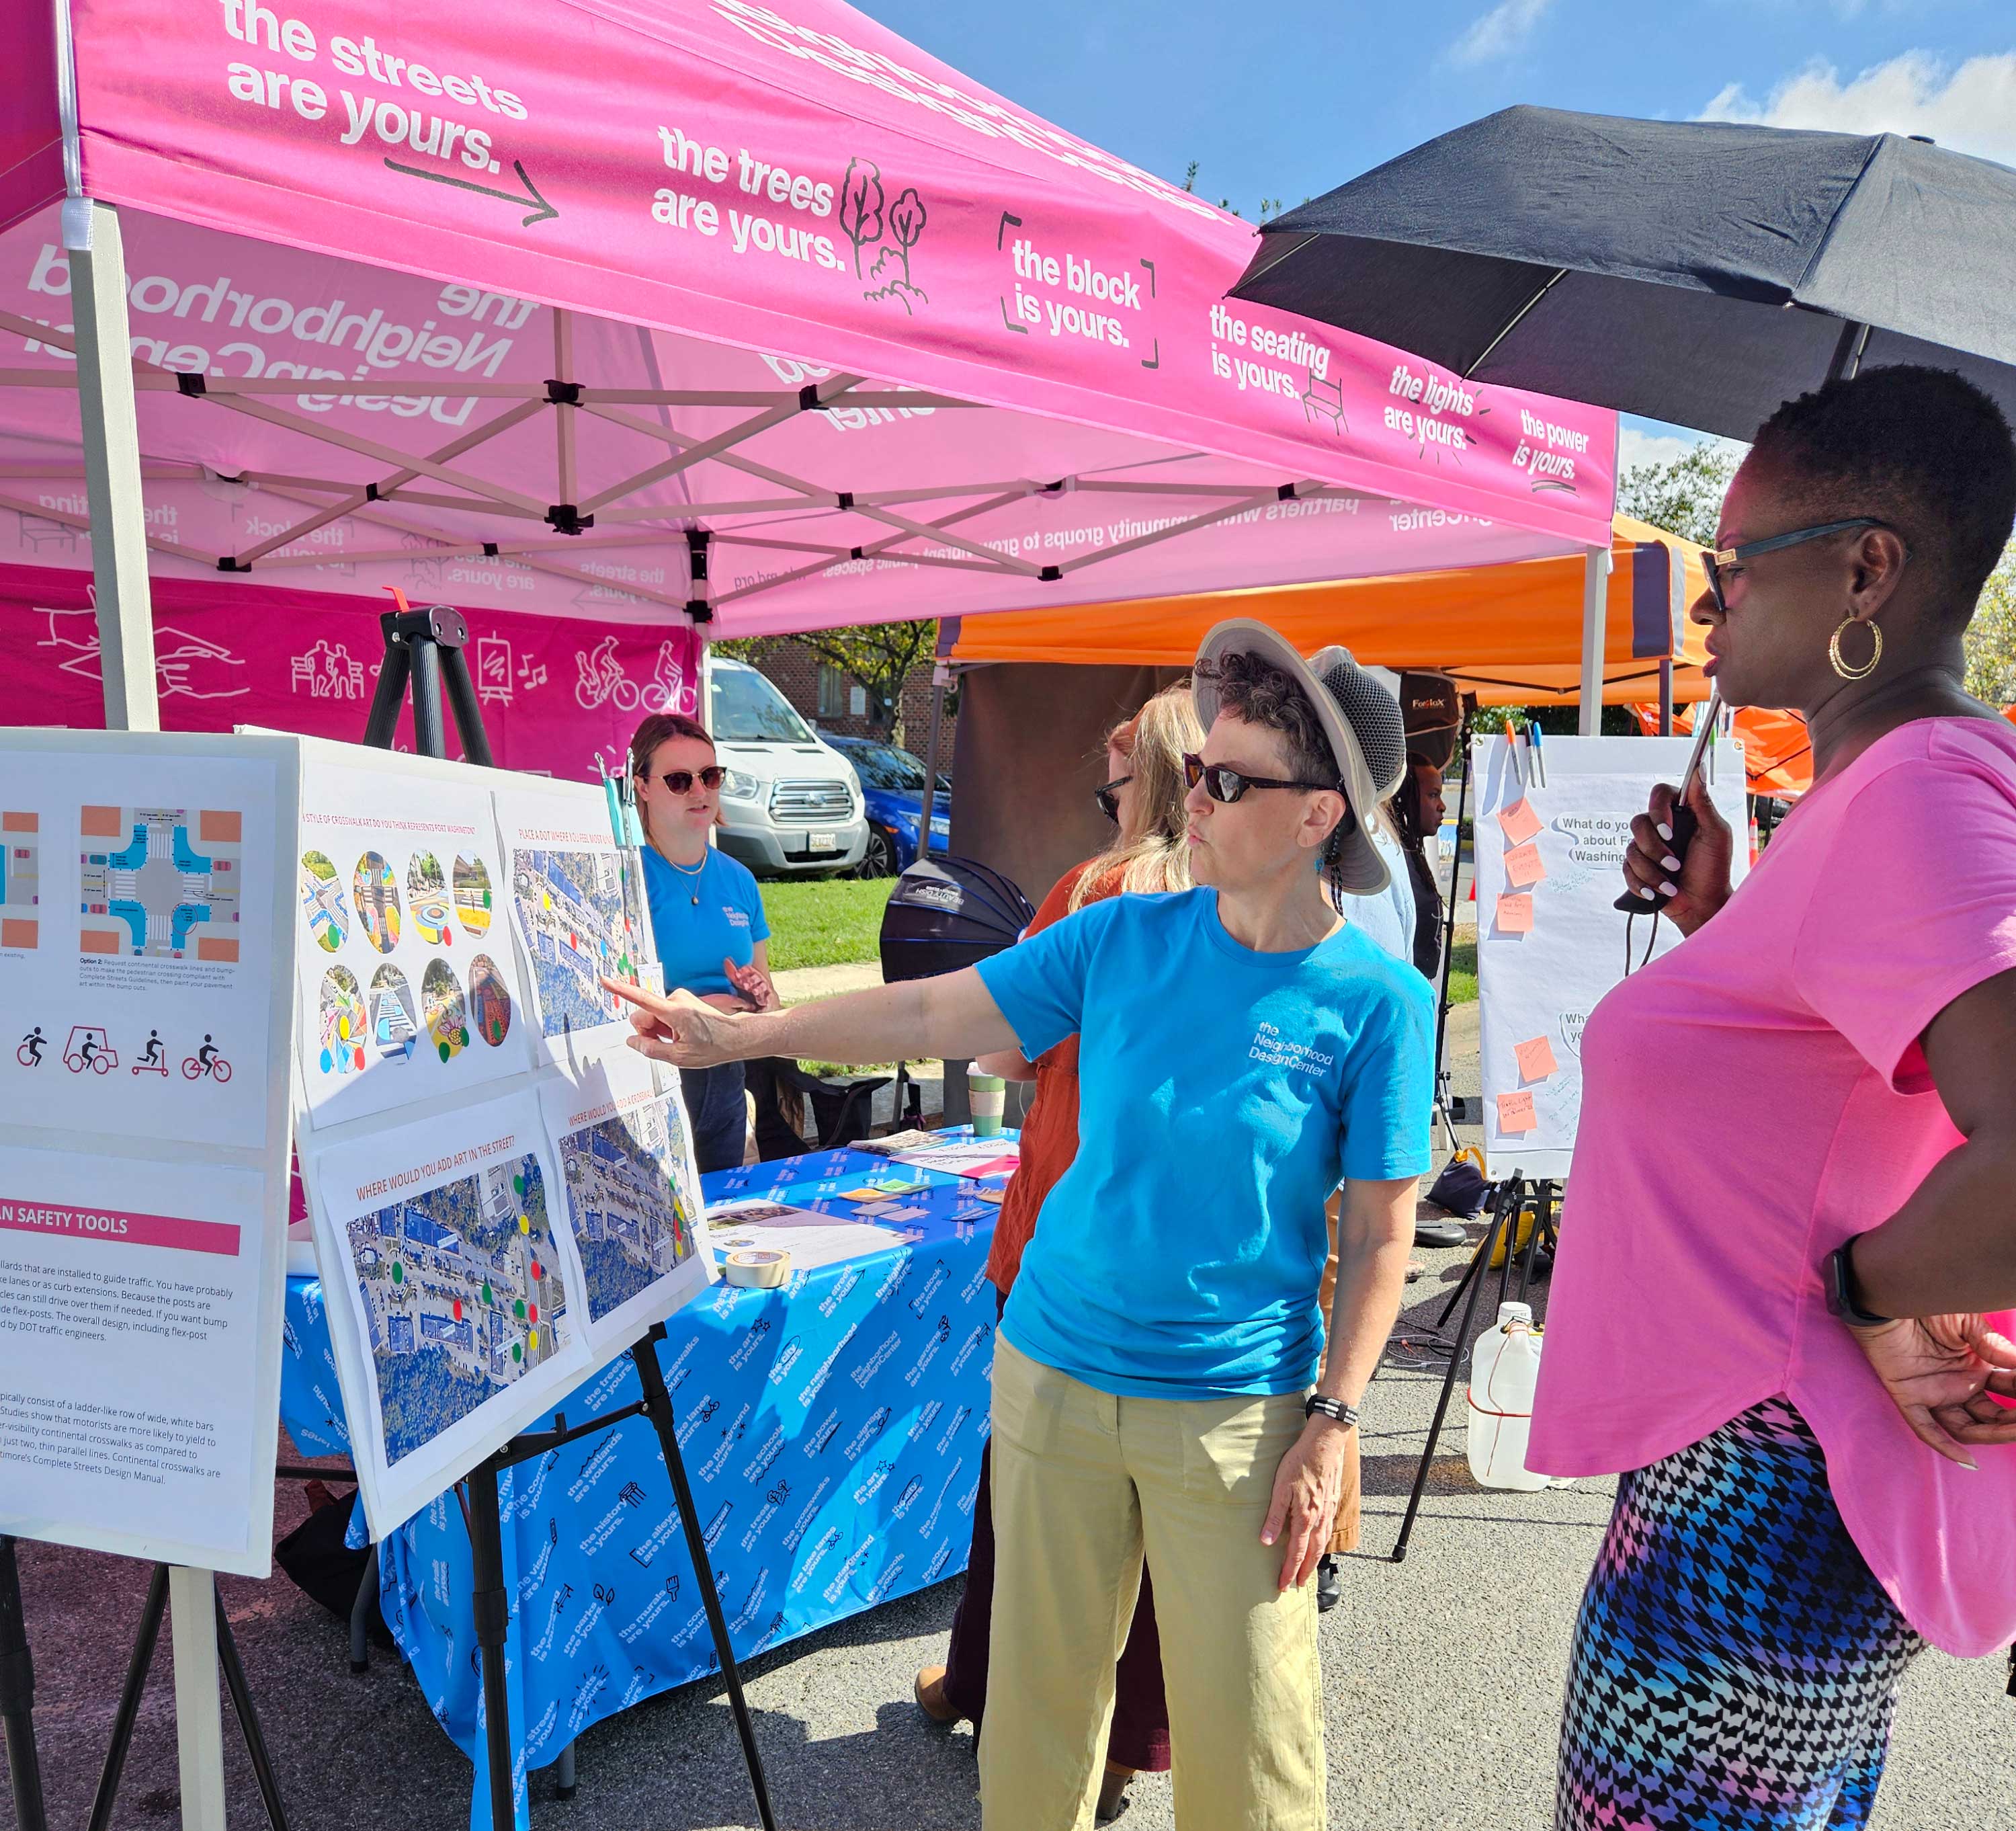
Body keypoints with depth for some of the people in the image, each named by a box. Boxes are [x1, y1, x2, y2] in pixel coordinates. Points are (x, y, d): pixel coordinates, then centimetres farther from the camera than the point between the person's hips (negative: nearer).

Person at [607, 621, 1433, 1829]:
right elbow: (930, 1015, 1)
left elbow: (1381, 1236, -5)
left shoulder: (1377, 1001, -11)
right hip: (1054, 1370, 3)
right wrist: (732, 1036, -1)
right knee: (1038, 1688, 17)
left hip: (1238, 1411, -3)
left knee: (1244, 1726, 9)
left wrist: (1333, 1423, -8)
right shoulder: (1123, 936, -3)